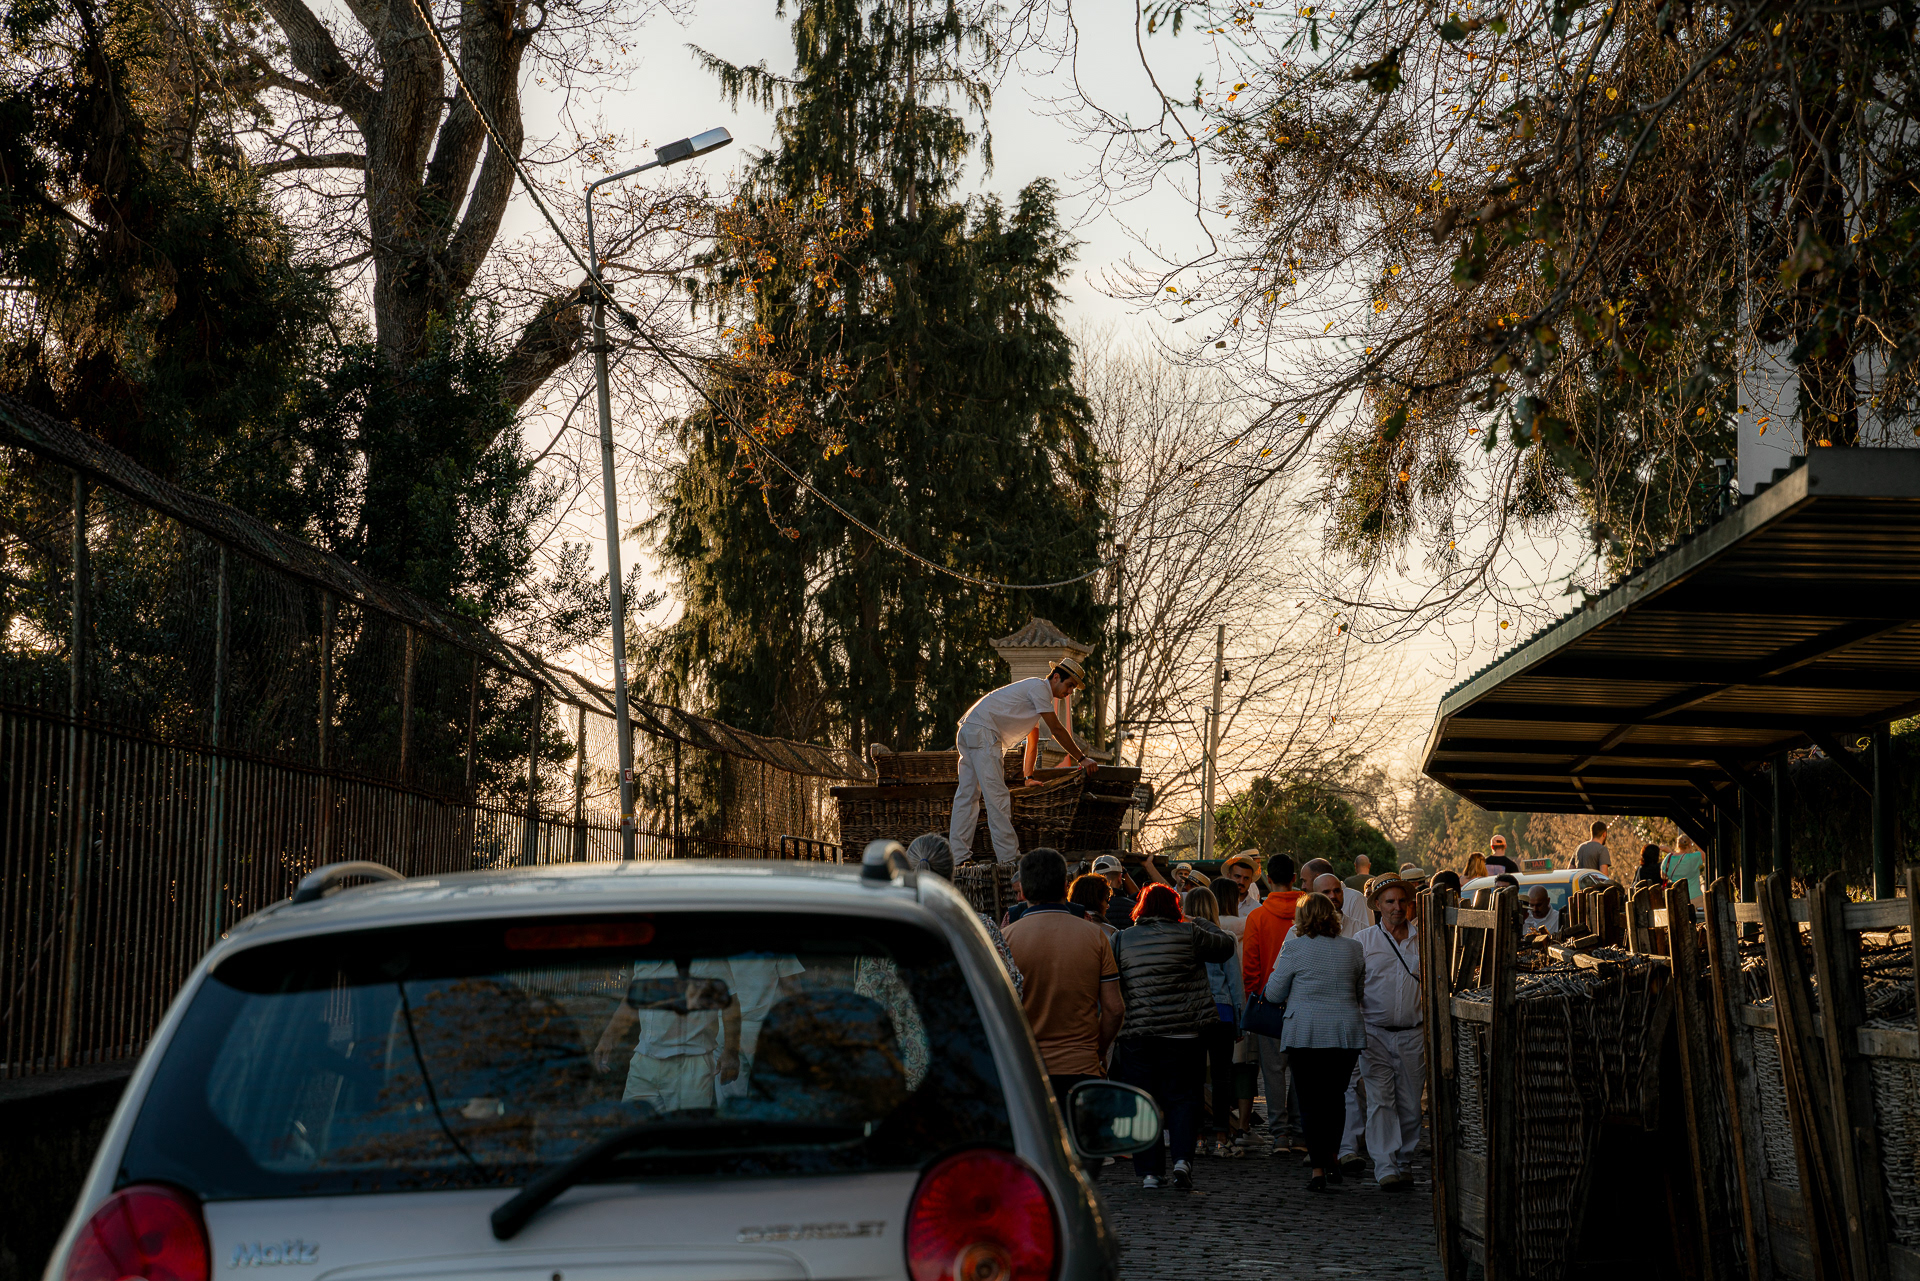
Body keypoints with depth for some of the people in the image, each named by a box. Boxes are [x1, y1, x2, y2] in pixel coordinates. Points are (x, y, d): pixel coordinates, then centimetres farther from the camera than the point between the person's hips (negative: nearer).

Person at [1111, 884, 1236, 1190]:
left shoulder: (1121, 939, 2)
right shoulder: (1189, 934, -3)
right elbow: (1225, 945, 12)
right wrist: (1201, 923, 23)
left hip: (1135, 1032, 1)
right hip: (1181, 1032, -1)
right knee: (1181, 1097, 7)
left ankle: (1149, 1171, 5)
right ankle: (1182, 1158, -11)